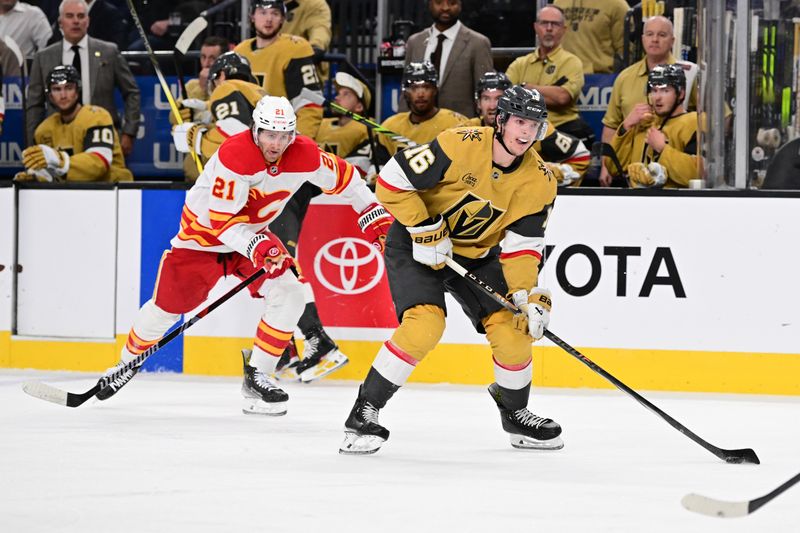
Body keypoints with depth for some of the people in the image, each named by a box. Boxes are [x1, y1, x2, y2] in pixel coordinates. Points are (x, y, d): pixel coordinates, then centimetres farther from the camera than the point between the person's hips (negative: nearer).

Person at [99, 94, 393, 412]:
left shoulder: (304, 155, -17)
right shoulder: (233, 155, -33)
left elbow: (341, 177, 2)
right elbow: (220, 220, -33)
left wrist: (372, 212, 2)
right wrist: (256, 247, -45)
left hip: (253, 234, 5)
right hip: (204, 233, -5)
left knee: (288, 294, -14)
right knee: (166, 307, 2)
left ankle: (256, 376, -2)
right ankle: (128, 362, 29)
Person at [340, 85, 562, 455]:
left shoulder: (539, 181, -11)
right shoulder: (460, 146, -26)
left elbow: (522, 245, -8)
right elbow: (392, 182, -22)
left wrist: (529, 294, -22)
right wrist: (425, 230, -23)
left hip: (477, 254, 5)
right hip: (415, 244, -5)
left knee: (512, 325, -7)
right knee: (425, 324, -25)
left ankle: (515, 414, 20)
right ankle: (363, 414, -15)